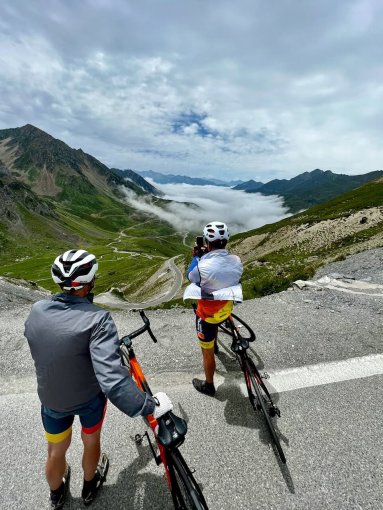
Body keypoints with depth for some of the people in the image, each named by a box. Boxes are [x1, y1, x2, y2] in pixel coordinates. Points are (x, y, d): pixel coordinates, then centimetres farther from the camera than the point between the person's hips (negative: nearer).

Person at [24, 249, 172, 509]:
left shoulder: (36, 311, -17)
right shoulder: (97, 319, -34)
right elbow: (112, 379, -42)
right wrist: (151, 405, -32)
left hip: (51, 399, 3)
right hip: (89, 397, -3)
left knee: (56, 451, 30)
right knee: (91, 440, 30)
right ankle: (90, 487, 59)